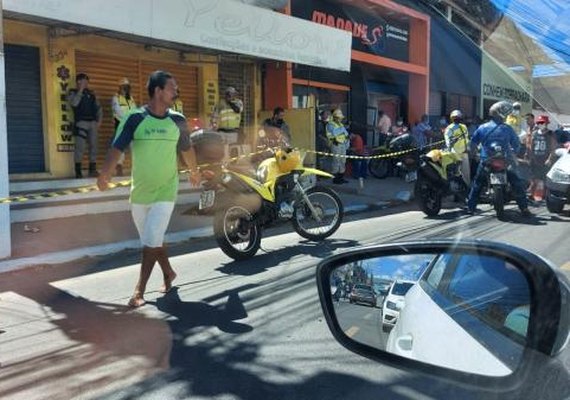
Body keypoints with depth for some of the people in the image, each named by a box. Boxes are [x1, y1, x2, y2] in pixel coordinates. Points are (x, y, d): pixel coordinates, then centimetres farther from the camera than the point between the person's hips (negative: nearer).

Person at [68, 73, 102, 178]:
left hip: (93, 122, 5)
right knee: (80, 147, -11)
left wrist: (99, 120, 5)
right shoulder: (73, 92, 5)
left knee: (93, 146, 4)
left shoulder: (91, 93, 18)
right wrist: (81, 89, -12)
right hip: (81, 123, -5)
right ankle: (78, 171, -7)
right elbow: (74, 103, -16)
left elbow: (99, 108, 18)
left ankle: (93, 169, 10)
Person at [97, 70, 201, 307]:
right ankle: (168, 272, 37)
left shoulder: (177, 120, 1)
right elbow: (117, 148, -14)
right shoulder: (135, 118, -7)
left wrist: (194, 172, 28)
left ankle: (139, 290, 4)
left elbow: (187, 149, 17)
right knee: (152, 240, 14)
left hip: (165, 192, 0)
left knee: (151, 242, -7)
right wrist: (104, 174, -24)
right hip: (139, 192, 1)